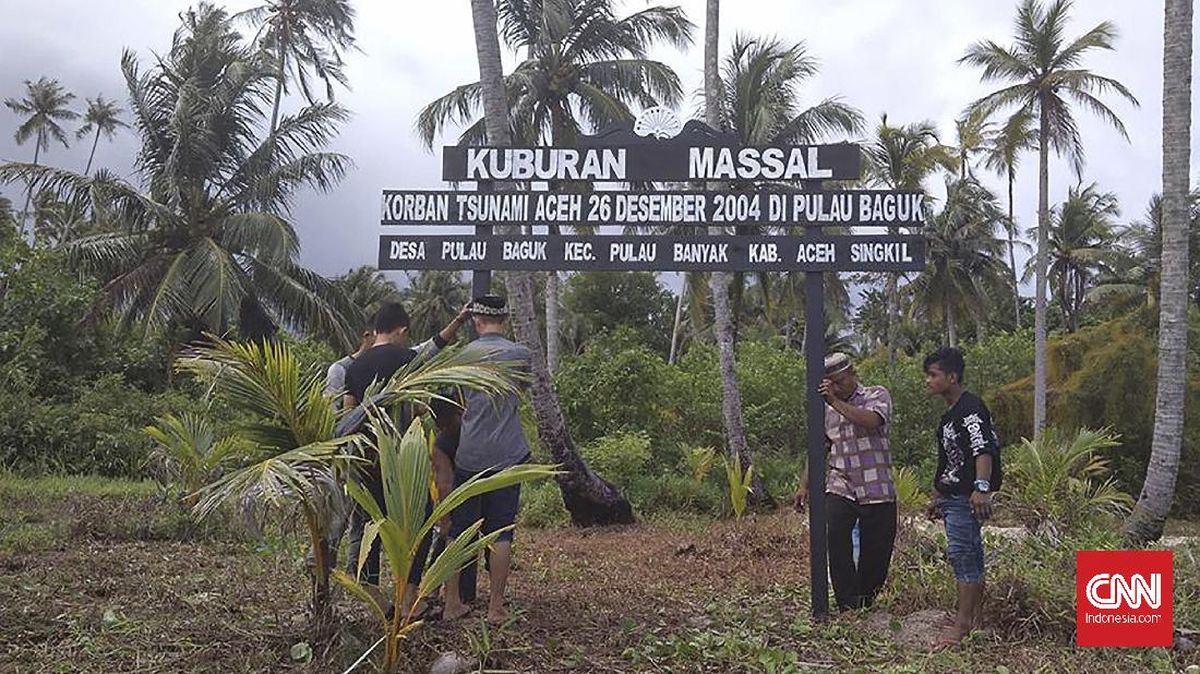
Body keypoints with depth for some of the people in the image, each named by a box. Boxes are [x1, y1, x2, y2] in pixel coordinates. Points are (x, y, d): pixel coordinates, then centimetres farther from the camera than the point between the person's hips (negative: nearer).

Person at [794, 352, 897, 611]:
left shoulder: (878, 395, 1)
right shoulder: (827, 409, 14)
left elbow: (871, 421, -21)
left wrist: (835, 401, -20)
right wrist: (804, 485, 14)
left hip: (877, 490, -2)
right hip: (840, 489, 3)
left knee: (876, 550, 2)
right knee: (835, 537, -20)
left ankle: (865, 603, 23)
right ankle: (848, 605, -14)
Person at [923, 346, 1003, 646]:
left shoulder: (971, 408, -14)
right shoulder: (948, 416, 19)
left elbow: (984, 449, -27)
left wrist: (981, 487, -39)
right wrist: (936, 497, 30)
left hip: (967, 497, -10)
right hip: (952, 495, 10)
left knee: (961, 552, -10)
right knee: (971, 554, 15)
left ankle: (963, 623, -7)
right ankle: (976, 615, 24)